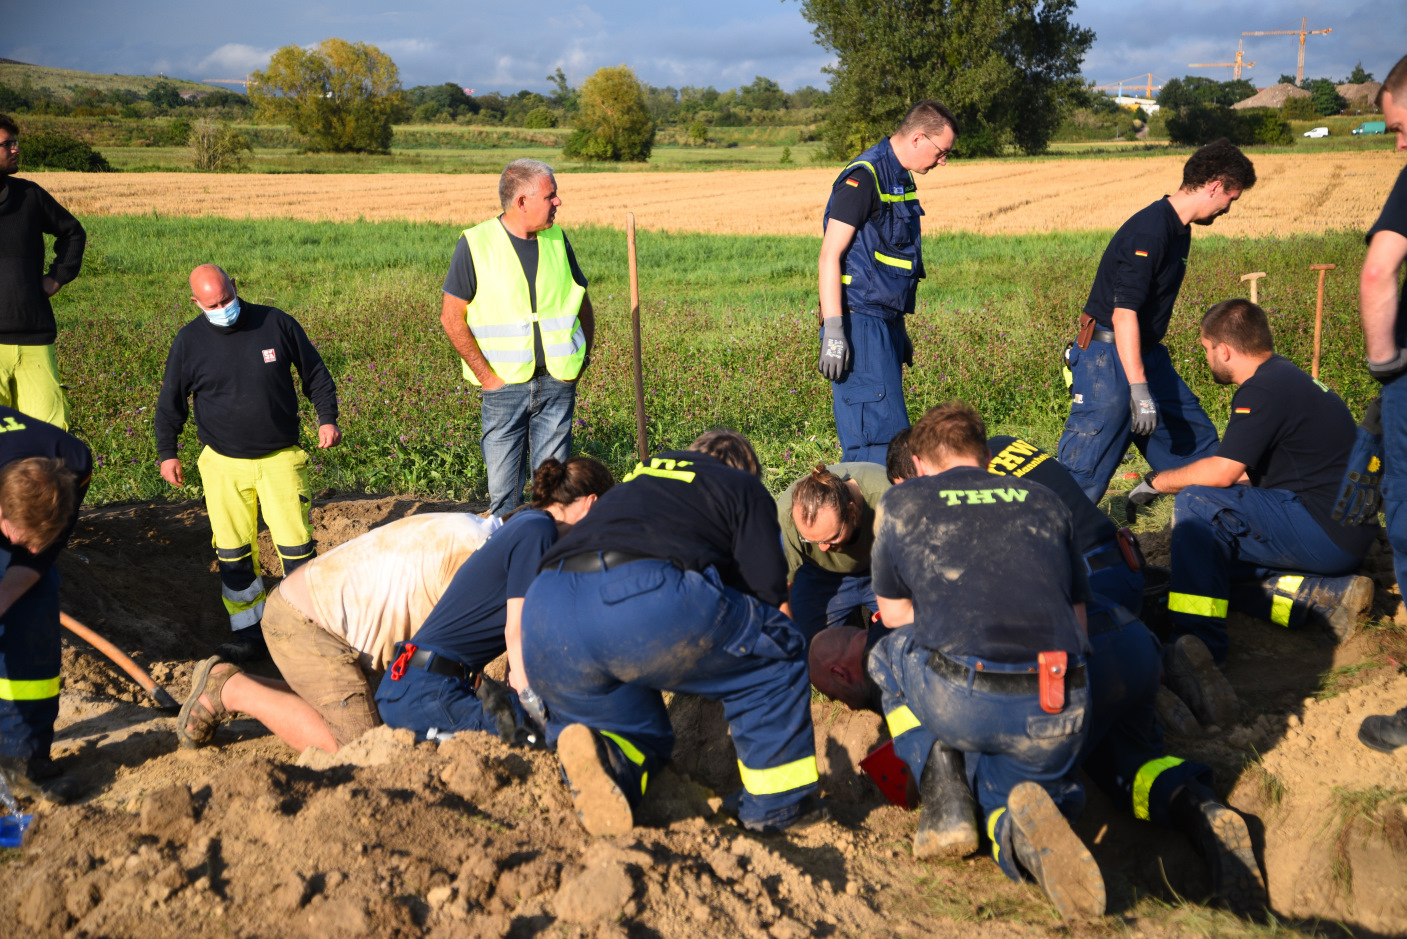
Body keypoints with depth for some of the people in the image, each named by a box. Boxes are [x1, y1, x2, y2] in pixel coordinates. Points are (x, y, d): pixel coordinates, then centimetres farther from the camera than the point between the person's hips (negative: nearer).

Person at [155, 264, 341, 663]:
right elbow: (170, 402, 11)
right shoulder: (189, 342, 1)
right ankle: (249, 629, 16)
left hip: (281, 458, -1)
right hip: (224, 464, 1)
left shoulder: (276, 323, -3)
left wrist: (327, 417, 2)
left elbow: (314, 372, 9)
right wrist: (167, 452, 8)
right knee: (233, 552, 4)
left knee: (296, 544, -2)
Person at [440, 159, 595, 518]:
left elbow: (582, 303, 19)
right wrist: (485, 375, -9)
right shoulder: (476, 243, -6)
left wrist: (582, 358, 9)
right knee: (504, 490, 2)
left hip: (557, 384, 3)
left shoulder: (557, 239, 7)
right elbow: (451, 317, -4)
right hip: (505, 385, -3)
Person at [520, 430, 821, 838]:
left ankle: (603, 755, -7)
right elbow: (768, 590, 14)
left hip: (544, 613, 6)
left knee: (642, 737, 27)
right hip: (646, 600, -6)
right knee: (777, 653, 20)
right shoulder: (745, 487, 24)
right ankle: (777, 803, 20)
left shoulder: (638, 477, 39)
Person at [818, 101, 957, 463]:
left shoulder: (900, 179, 17)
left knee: (882, 436, 9)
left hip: (884, 324, 10)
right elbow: (830, 255, -16)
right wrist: (833, 333, -21)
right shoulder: (863, 176, -12)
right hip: (859, 324, -10)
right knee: (882, 435, -13)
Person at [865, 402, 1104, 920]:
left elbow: (894, 615, 25)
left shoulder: (902, 501, 15)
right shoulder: (1045, 501, 22)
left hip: (960, 706, -1)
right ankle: (1017, 827, -7)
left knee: (888, 654, 30)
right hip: (1057, 720, 2)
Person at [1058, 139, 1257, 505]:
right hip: (1109, 357, -10)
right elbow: (1124, 313, -26)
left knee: (1196, 441, 16)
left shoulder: (1179, 228, 10)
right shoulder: (1149, 232, -21)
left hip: (1146, 354, 10)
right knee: (1085, 473, -11)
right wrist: (1139, 390, -29)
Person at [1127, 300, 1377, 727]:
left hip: (1329, 530, -10)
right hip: (1342, 533, 10)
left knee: (1198, 505, -22)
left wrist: (1157, 481, -5)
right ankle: (1324, 594, -4)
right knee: (1211, 562, 11)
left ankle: (1198, 649, -35)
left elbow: (1221, 473, -21)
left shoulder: (1264, 391, -16)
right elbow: (1248, 471, 23)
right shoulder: (1286, 375, 16)